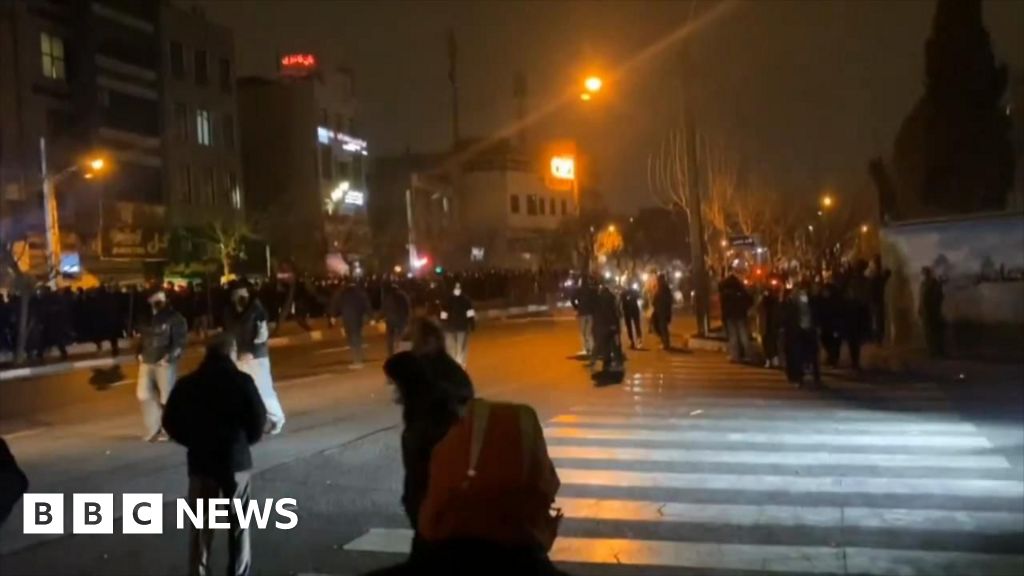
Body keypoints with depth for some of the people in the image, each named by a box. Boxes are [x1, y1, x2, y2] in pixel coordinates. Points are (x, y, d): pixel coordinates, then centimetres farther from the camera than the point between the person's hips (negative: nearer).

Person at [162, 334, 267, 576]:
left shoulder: (187, 384, 1)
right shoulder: (241, 381, -8)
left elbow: (170, 422, 3)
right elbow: (259, 419, -10)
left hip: (200, 460, 2)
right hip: (236, 459, -2)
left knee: (200, 526, 11)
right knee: (239, 523, 11)